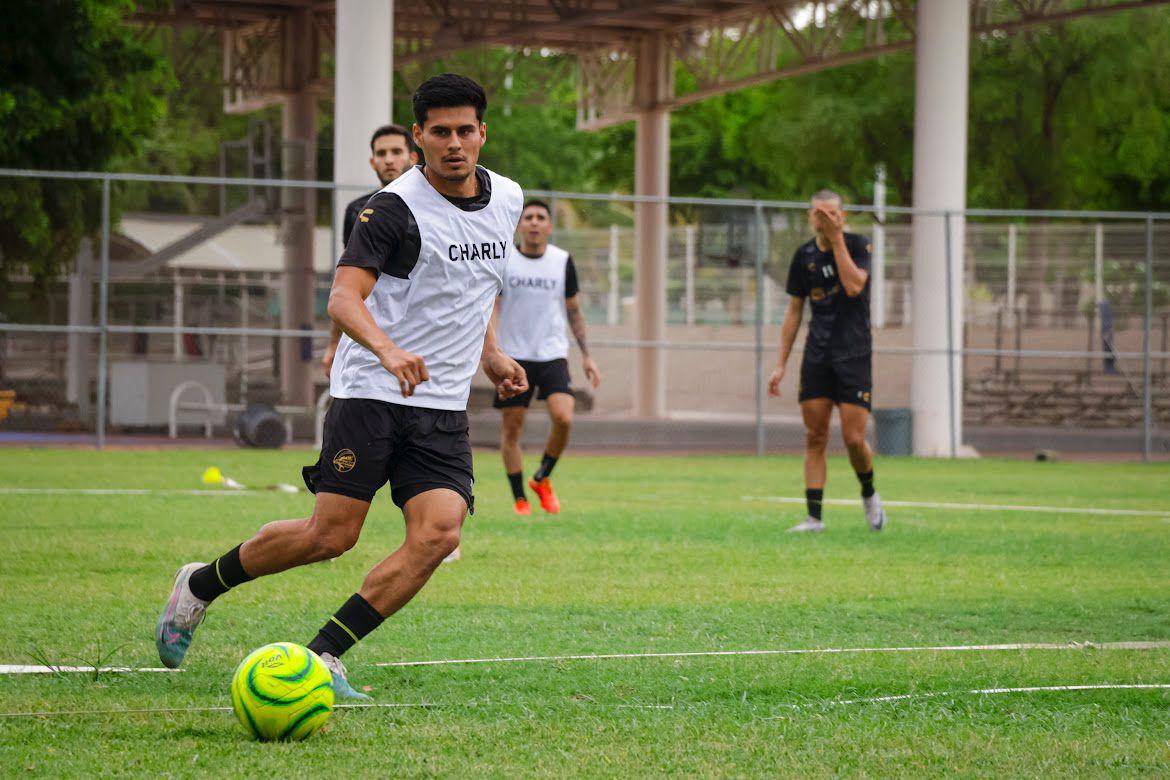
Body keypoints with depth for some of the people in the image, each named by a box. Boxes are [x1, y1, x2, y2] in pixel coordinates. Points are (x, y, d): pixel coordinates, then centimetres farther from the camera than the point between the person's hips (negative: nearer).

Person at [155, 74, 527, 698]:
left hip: (443, 408, 6)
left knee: (439, 532, -16)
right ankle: (200, 586, 17)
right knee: (331, 535, -8)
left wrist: (490, 353, 23)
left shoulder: (507, 198, 10)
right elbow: (344, 297, -23)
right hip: (371, 392, -6)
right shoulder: (396, 207, -12)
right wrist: (389, 349, -41)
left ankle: (324, 654, -10)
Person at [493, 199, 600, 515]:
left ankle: (542, 479, 7)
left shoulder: (562, 261, 5)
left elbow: (573, 309, 14)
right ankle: (519, 498, 12)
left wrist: (586, 354, 11)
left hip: (553, 355, 1)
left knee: (563, 418, -17)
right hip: (514, 355, -1)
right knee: (512, 426, -1)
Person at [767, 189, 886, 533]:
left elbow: (854, 286, -22)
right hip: (817, 356, 4)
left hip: (854, 353, -4)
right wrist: (781, 364, 10)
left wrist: (836, 238, -19)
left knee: (853, 439, -9)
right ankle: (814, 516, 1)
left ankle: (869, 493, 19)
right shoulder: (804, 256, 6)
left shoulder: (857, 245, -4)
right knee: (815, 437, -1)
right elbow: (794, 312, 13)